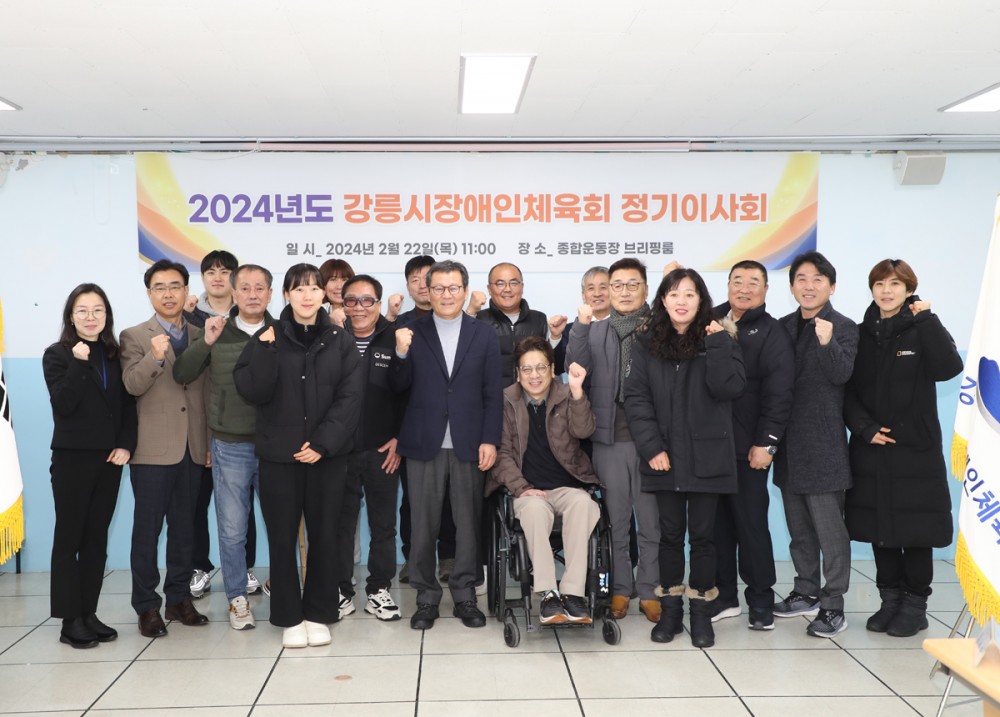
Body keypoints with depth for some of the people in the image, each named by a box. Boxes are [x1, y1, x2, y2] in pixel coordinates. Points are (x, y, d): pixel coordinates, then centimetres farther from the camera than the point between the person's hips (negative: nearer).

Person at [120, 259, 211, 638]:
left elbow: (208, 392, 12)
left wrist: (211, 442, 10)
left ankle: (179, 598, 21)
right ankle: (147, 606, 10)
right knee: (147, 530, 2)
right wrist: (155, 356, -31)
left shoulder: (200, 336, 11)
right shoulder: (134, 336, 1)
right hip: (153, 449, -4)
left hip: (193, 449, 4)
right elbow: (132, 384, -14)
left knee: (184, 528, 10)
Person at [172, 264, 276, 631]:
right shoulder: (218, 333, 2)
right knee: (232, 529, 9)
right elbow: (181, 375, -4)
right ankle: (238, 598, 23)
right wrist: (205, 342, -16)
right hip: (230, 447, 1)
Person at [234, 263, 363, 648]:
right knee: (282, 536, 4)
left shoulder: (339, 340, 4)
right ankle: (289, 617, 17)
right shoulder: (267, 338, 3)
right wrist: (265, 350, -19)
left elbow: (349, 398, -3)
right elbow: (252, 392, -7)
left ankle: (318, 614, 19)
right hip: (279, 454, 0)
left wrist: (323, 442, -13)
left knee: (323, 535, 6)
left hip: (327, 454, 1)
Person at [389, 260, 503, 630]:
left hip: (468, 444, 1)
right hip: (424, 444, 0)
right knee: (423, 524, 5)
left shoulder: (484, 335, 5)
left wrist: (490, 440, -4)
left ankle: (464, 594, 21)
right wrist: (401, 353, -17)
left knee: (468, 522, 8)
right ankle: (426, 597, 18)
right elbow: (398, 387, 1)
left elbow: (493, 394, 4)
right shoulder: (412, 333, 3)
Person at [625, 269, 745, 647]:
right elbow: (636, 397, -1)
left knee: (702, 534, 6)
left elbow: (729, 388, -12)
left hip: (707, 457, -1)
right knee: (670, 534, 10)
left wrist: (719, 345, -18)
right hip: (664, 457, 1)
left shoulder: (718, 338, 1)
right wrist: (651, 446, -9)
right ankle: (670, 610, 20)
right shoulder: (647, 343, 4)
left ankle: (701, 612, 18)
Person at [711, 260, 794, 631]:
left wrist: (765, 443, -13)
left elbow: (778, 394, -8)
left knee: (751, 523, 3)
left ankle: (760, 601, 15)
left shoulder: (772, 333, -2)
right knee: (717, 523, 8)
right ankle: (723, 597, 19)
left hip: (747, 447, -4)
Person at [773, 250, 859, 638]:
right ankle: (806, 591, 29)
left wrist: (827, 343, -36)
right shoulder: (784, 327, 10)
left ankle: (832, 606, 4)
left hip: (824, 442, -6)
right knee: (799, 527, 16)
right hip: (790, 442, 6)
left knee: (829, 527, -3)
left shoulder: (844, 328, -5)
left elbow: (841, 374, -19)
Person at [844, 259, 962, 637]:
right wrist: (865, 428, -8)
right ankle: (890, 601, 22)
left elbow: (949, 367, -20)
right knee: (879, 529, 8)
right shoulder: (862, 335, 8)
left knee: (914, 531, 1)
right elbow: (848, 391, 6)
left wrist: (926, 318, -19)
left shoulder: (921, 330, 0)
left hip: (914, 450, -3)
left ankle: (915, 606, 14)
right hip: (871, 450, 3)